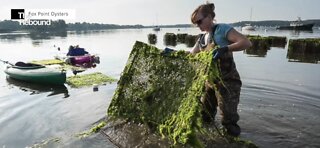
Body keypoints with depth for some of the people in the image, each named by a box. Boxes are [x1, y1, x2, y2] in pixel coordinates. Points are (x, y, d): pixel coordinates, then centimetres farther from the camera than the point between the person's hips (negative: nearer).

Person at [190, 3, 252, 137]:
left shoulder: (222, 29, -10)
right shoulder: (202, 39, 12)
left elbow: (246, 43, -21)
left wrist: (225, 48, -36)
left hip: (227, 81, -8)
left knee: (229, 120, -3)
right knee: (204, 116, 18)